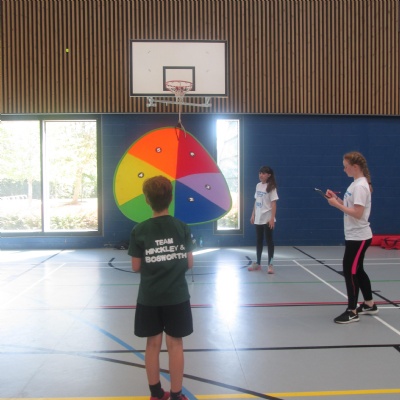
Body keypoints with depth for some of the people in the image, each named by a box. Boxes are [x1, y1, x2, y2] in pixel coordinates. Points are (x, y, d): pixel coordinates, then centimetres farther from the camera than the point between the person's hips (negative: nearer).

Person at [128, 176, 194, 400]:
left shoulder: (140, 230, -8)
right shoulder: (183, 228, -5)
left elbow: (136, 267, -3)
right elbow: (189, 264, -1)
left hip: (149, 297, 0)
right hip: (177, 296, 0)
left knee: (153, 344, 12)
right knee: (175, 344, 9)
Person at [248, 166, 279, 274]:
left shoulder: (271, 187, -10)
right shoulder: (258, 185, 9)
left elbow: (273, 204, -13)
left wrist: (272, 218, -19)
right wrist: (253, 215, 12)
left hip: (267, 219, -6)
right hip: (258, 218, 6)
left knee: (269, 241, 0)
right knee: (258, 240, 12)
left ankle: (270, 264, 6)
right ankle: (257, 263, 21)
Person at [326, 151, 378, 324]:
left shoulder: (360, 186, -18)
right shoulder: (355, 184, 12)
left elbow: (358, 213, -24)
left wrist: (337, 205, -20)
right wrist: (336, 199, 3)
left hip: (359, 236, -10)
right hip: (354, 236, 10)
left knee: (349, 271, -5)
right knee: (357, 270, 17)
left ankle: (352, 312, 4)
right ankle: (369, 304, 31)